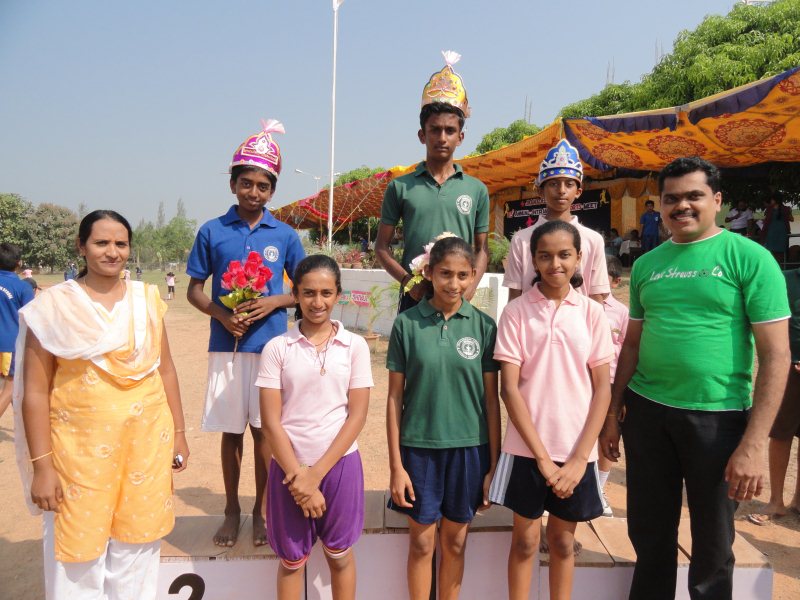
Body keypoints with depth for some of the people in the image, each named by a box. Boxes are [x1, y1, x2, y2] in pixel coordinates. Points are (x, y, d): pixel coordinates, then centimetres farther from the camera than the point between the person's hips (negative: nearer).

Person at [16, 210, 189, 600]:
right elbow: (35, 391, -6)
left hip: (145, 440, 3)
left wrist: (178, 432, 9)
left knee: (135, 547, 15)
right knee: (78, 550, 9)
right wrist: (41, 464, -9)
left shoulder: (147, 298, 4)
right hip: (80, 445, -2)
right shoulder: (54, 304, -5)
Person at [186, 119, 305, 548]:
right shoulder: (212, 232, 3)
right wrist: (221, 314, -13)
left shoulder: (284, 235, 3)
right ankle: (232, 510, 27)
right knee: (231, 430, 10)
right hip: (227, 345, 0)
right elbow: (194, 290, 6)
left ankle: (261, 510, 24)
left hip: (270, 345, 0)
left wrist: (274, 302, -11)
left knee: (264, 429, 7)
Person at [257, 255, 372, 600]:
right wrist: (298, 476, -11)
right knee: (291, 559, 15)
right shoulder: (276, 348, -4)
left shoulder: (355, 346, -3)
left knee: (340, 554, 17)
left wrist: (317, 473, -10)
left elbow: (357, 416, -5)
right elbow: (270, 421, -6)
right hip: (289, 466, 0)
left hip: (340, 464, 0)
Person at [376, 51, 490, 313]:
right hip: (414, 297, -1)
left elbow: (482, 248, 12)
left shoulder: (477, 189, 7)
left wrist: (471, 286, -6)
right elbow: (382, 246, 6)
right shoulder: (400, 187, 3)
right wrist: (406, 280, -10)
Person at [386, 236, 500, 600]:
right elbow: (395, 396, -3)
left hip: (469, 447, 1)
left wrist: (493, 464, 1)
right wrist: (396, 465, -4)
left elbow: (491, 399, 1)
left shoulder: (484, 326, -3)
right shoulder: (407, 323, -6)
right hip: (419, 447, -1)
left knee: (455, 542, 16)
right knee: (422, 541, 11)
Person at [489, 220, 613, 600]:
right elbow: (509, 388, -8)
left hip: (576, 450, 2)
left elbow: (602, 388, 0)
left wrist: (579, 457, -7)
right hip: (527, 448, -1)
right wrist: (542, 455, -11)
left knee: (563, 539, 16)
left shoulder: (592, 313, -1)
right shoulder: (516, 312, -6)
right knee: (525, 539, 12)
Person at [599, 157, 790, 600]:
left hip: (718, 417, -4)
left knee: (712, 546, 14)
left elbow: (776, 354, -10)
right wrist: (613, 414, 11)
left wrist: (753, 445, -15)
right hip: (646, 411, 4)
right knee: (648, 535, 17)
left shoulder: (749, 258, -7)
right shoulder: (646, 265, 7)